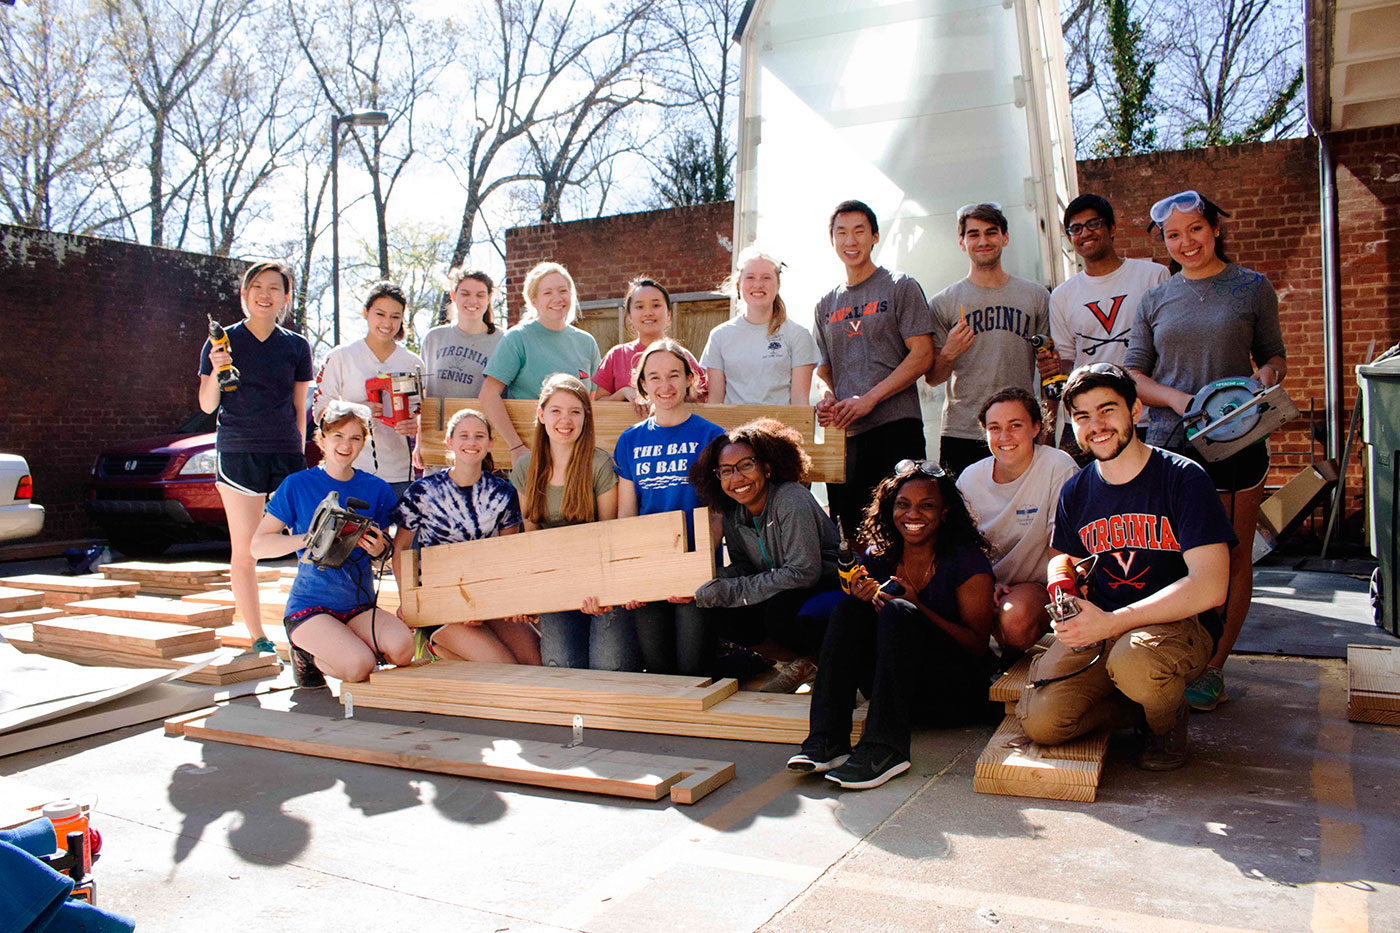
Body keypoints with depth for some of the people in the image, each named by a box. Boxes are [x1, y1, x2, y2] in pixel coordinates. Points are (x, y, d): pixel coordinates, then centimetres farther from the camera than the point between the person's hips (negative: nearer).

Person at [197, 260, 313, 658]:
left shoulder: (296, 346, 10)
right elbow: (206, 405, 4)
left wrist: (300, 453, 9)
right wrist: (215, 372, -14)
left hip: (286, 453, 1)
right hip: (238, 452, -1)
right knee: (244, 553, 2)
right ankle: (257, 637, 10)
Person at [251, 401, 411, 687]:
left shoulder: (377, 489, 5)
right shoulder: (297, 485, -2)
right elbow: (259, 545, -4)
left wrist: (380, 550, -12)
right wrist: (311, 538, -19)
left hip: (360, 605, 3)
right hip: (309, 605, -3)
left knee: (402, 648, -27)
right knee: (359, 665, -28)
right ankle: (306, 654, 6)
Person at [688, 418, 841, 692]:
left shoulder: (792, 500, -23)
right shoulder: (732, 513, 0)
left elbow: (803, 572, -26)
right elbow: (743, 566, 5)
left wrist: (733, 591, -25)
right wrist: (708, 583, -19)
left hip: (830, 586, -7)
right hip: (779, 592, 8)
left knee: (781, 612, -36)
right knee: (719, 613, -13)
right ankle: (799, 663, 2)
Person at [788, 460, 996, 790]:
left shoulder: (966, 559, -6)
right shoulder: (878, 557, 6)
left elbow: (978, 645, -9)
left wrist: (917, 608, -21)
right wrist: (865, 598, -13)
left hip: (958, 693, -4)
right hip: (897, 689, 4)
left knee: (898, 612, -28)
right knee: (850, 608, -18)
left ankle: (885, 749, -34)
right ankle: (828, 740, -28)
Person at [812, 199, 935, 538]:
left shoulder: (900, 287, 4)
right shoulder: (827, 304, 18)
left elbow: (922, 354, -5)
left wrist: (869, 398, -13)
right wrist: (827, 395, -3)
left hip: (895, 425, -4)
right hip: (843, 433, 5)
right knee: (852, 535, 6)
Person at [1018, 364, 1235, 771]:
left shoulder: (1183, 478, -9)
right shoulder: (1075, 492, 7)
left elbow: (1209, 588, -18)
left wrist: (1110, 623, -26)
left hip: (1181, 624, -4)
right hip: (1100, 631, 4)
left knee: (1132, 659, -39)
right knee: (1040, 721, -20)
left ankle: (1169, 721, -3)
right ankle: (1143, 702, 7)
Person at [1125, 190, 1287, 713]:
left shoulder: (1253, 288, 7)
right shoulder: (1154, 301, 10)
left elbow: (1273, 356, 13)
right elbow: (1133, 375, 8)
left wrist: (1268, 373, -11)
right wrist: (1176, 399, -10)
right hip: (1168, 441, 1)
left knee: (1232, 557, 3)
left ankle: (1213, 668, 14)